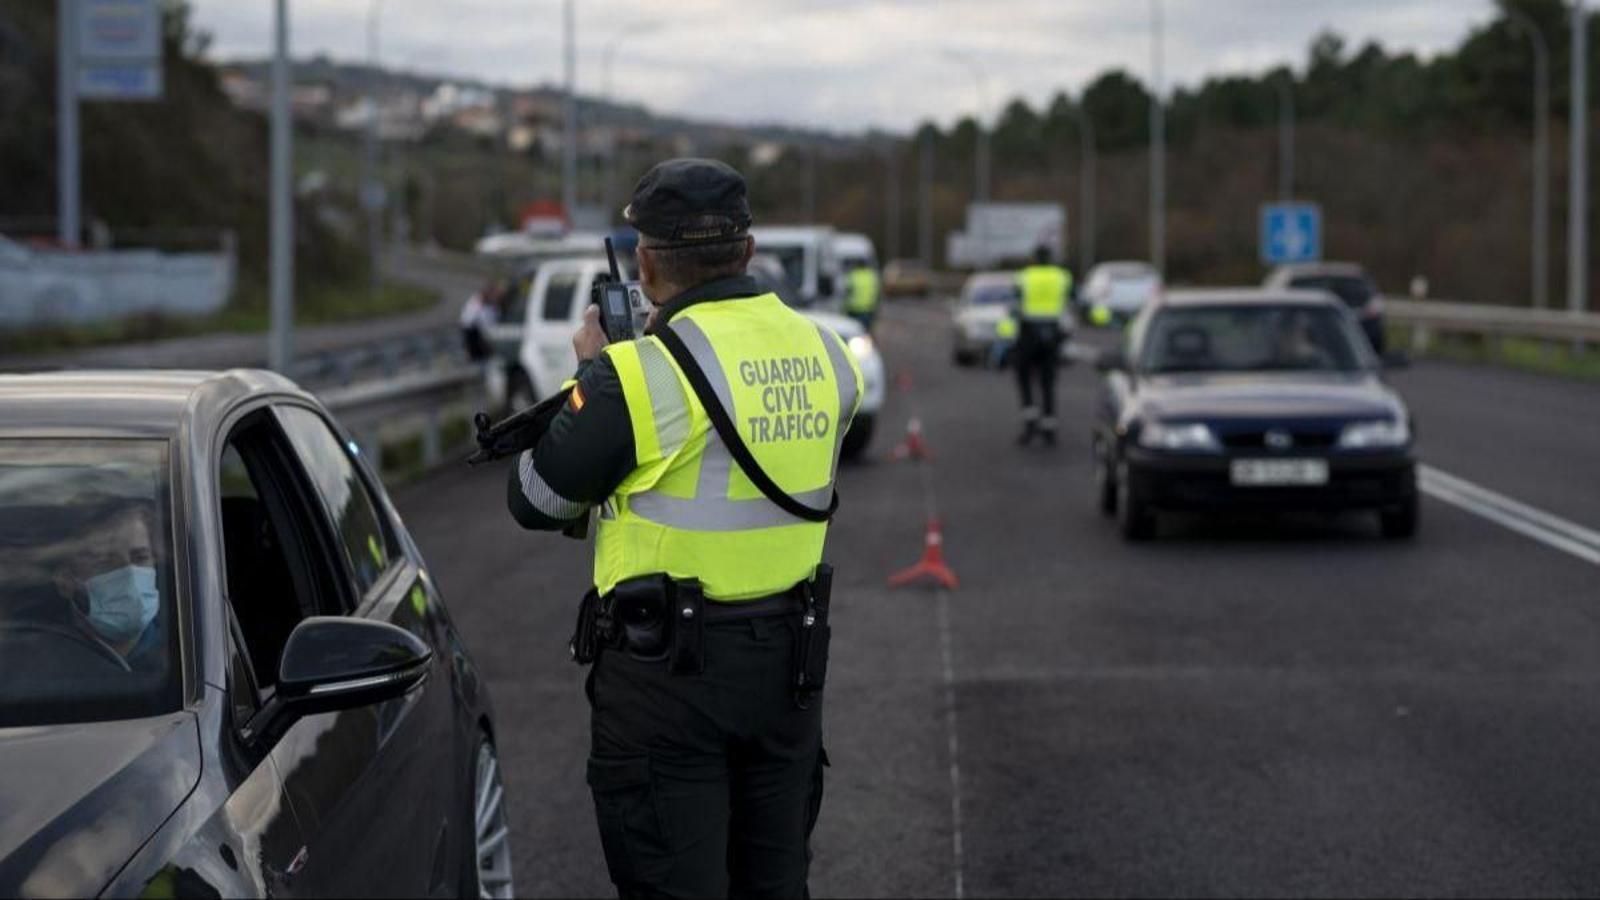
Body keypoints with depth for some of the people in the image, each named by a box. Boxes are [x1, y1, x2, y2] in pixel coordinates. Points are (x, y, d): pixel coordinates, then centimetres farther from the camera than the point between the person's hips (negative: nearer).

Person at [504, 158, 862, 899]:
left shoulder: (639, 374, -17)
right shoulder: (824, 357, 1)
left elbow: (535, 501, -6)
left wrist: (592, 372, 7)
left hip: (670, 669, -6)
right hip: (789, 660, 6)